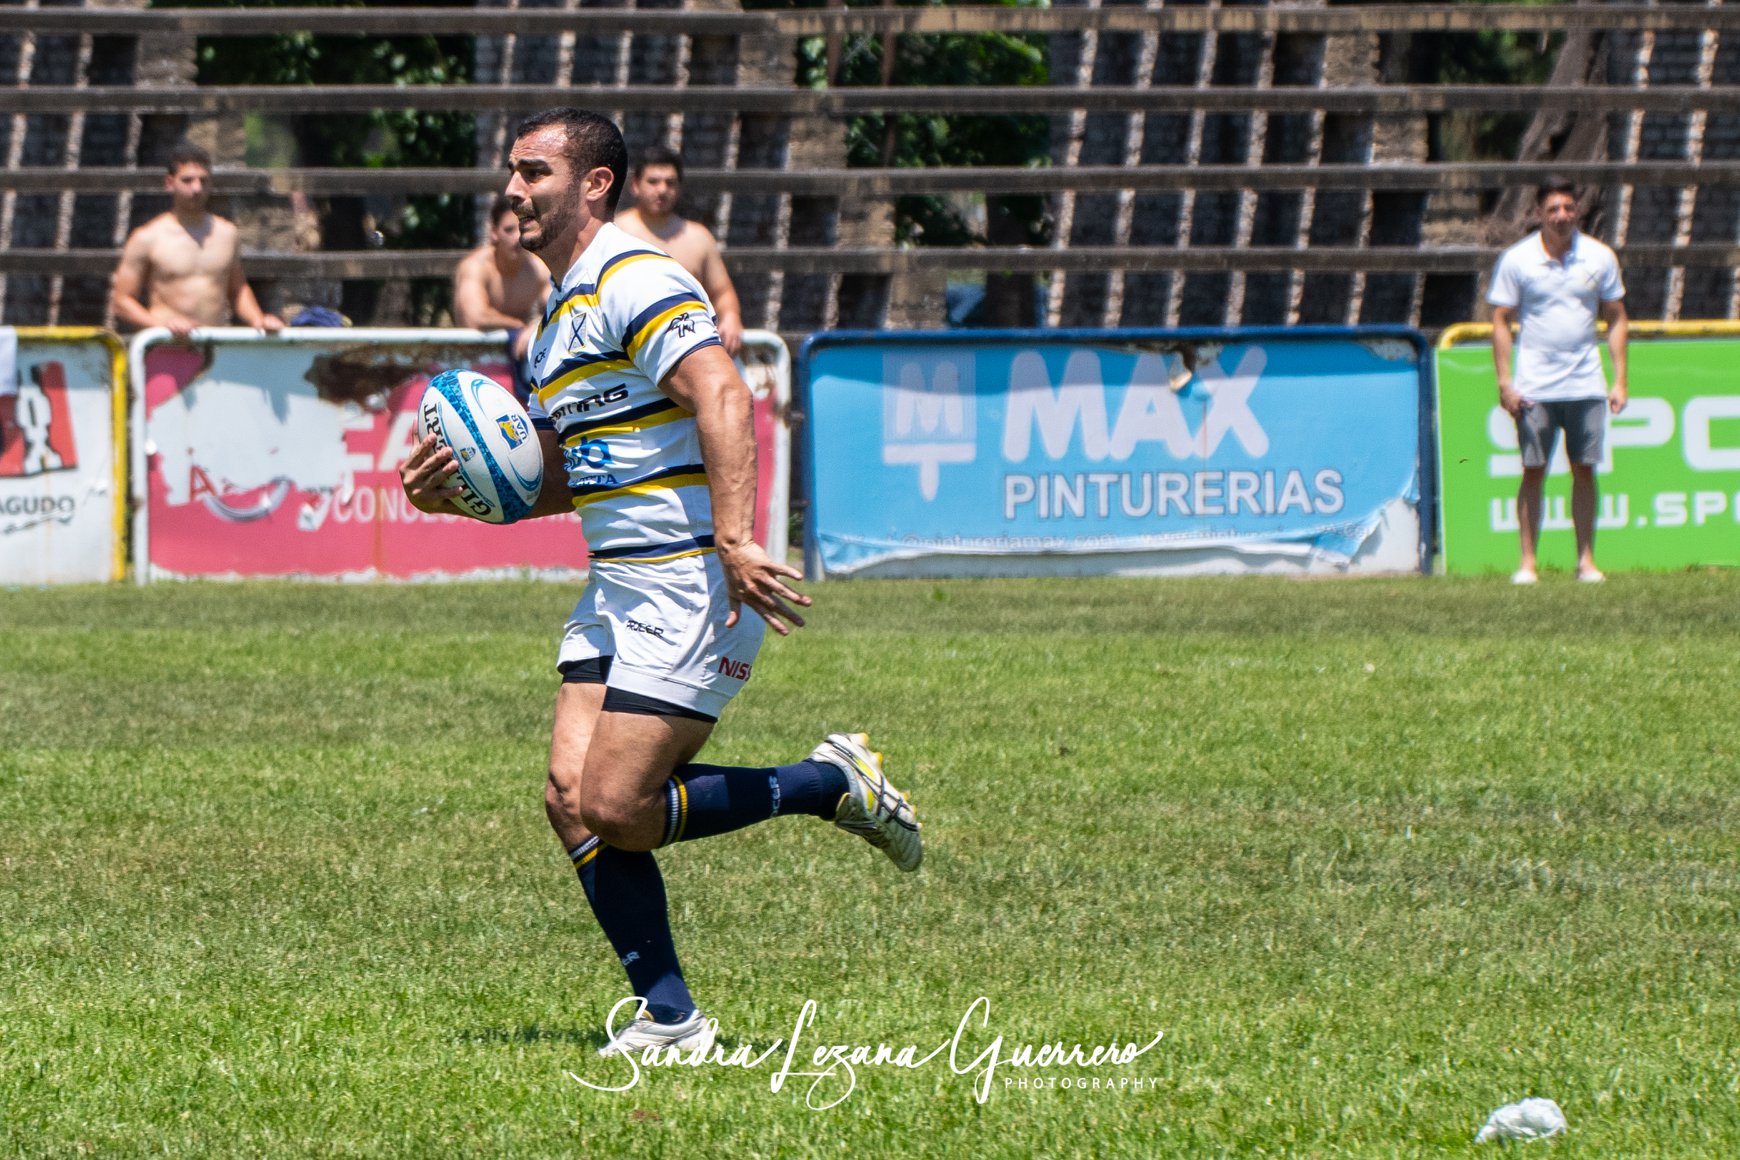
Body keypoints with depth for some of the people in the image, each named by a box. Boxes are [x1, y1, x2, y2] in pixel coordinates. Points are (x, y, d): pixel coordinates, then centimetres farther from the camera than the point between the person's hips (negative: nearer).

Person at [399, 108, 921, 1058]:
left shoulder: (635, 284, -12)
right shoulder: (557, 320, 20)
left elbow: (721, 397, -24)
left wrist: (733, 538, -34)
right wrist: (459, 495, 11)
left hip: (692, 584, -10)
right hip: (616, 587, 10)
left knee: (616, 809, -13)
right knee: (572, 796, -3)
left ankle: (834, 785, 4)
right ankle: (668, 1016, 2)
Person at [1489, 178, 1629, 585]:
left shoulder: (1599, 258, 3)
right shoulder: (1516, 259, -1)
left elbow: (1616, 319, 10)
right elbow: (1501, 321, 3)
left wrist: (1620, 380, 4)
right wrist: (1504, 383, -4)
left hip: (1586, 384, 1)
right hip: (1534, 388, -1)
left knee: (1584, 471, 3)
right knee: (1533, 472, -2)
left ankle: (1586, 559, 9)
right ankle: (1528, 562, 3)